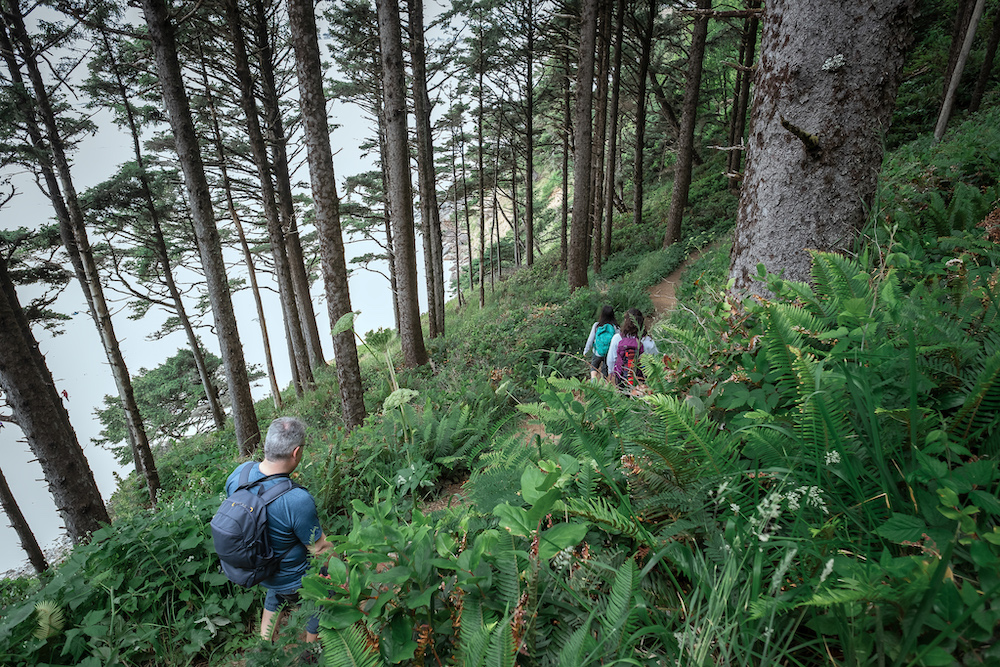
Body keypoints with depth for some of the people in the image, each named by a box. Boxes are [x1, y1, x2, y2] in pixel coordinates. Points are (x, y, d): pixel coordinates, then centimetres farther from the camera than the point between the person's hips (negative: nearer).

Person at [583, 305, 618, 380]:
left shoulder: (596, 325, -8)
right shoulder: (615, 327, -9)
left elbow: (590, 339, -2)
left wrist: (586, 351, 8)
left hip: (598, 353, 0)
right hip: (609, 354, 0)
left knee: (594, 367, 19)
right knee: (605, 371, 16)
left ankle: (593, 378, -7)